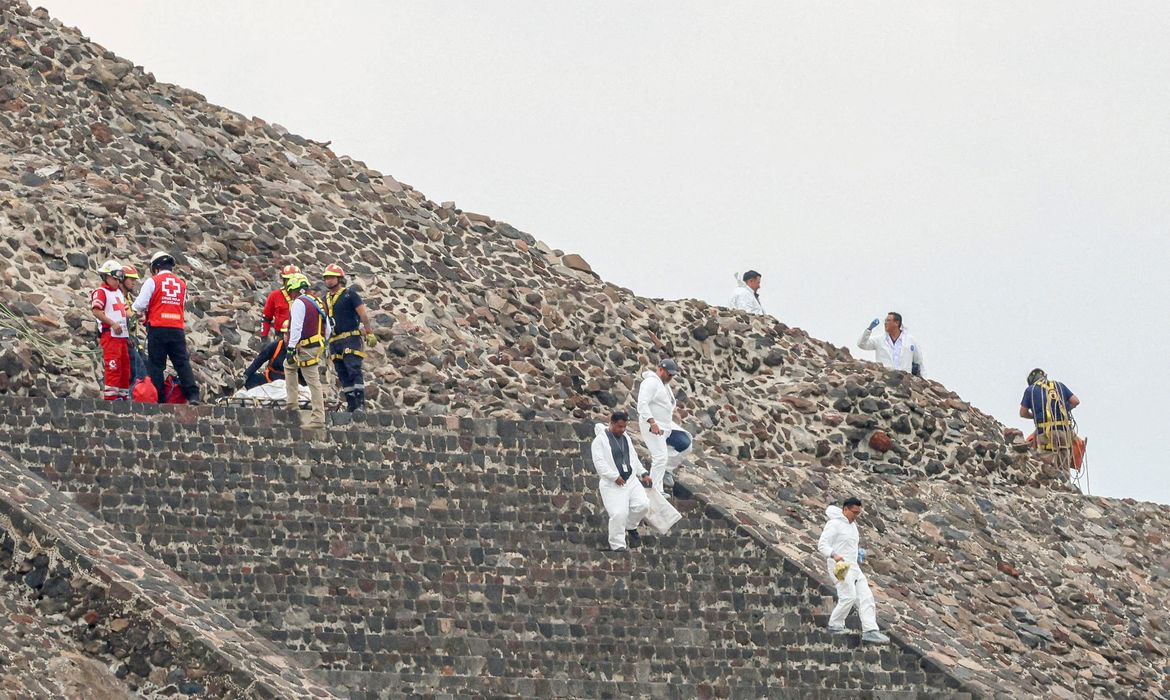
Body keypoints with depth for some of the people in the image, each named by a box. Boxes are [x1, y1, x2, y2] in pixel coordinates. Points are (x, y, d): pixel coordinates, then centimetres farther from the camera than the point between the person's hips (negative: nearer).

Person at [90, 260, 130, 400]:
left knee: (125, 366, 11)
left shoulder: (119, 292, 22)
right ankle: (110, 395, -12)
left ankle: (124, 395, 17)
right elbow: (96, 311, -18)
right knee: (112, 367, -12)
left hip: (122, 335, 9)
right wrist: (113, 323, -22)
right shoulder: (101, 292, -6)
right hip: (109, 334, -9)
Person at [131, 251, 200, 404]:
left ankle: (159, 398, -3)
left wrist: (138, 310, 20)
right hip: (178, 328, 4)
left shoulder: (153, 281, -1)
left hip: (158, 329, -4)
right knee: (182, 363, 2)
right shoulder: (182, 284, 14)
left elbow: (140, 305, -3)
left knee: (156, 364, 1)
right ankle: (193, 395, -9)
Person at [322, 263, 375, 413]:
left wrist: (369, 333, -12)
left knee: (354, 370, -15)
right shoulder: (326, 298, 15)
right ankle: (351, 404, 8)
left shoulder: (349, 295, -3)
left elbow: (363, 314, -6)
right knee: (343, 375, 5)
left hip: (351, 339, -7)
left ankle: (360, 402, -18)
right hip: (334, 342, 7)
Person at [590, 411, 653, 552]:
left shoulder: (626, 438, 17)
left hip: (631, 480, 6)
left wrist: (643, 474, 17)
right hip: (612, 484, -6)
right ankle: (617, 545, -4)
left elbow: (634, 458, 26)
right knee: (619, 513, -17)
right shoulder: (600, 440, -6)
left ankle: (631, 526, 19)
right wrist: (614, 477, -19)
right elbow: (599, 462, -15)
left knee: (643, 504, -10)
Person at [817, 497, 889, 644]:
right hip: (839, 567, -9)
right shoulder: (834, 524, -9)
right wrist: (834, 555, -36)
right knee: (849, 596, -17)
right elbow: (822, 545, -18)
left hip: (853, 566, 9)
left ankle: (870, 631, -9)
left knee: (866, 597, -3)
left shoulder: (852, 525, 19)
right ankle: (835, 625, 1)